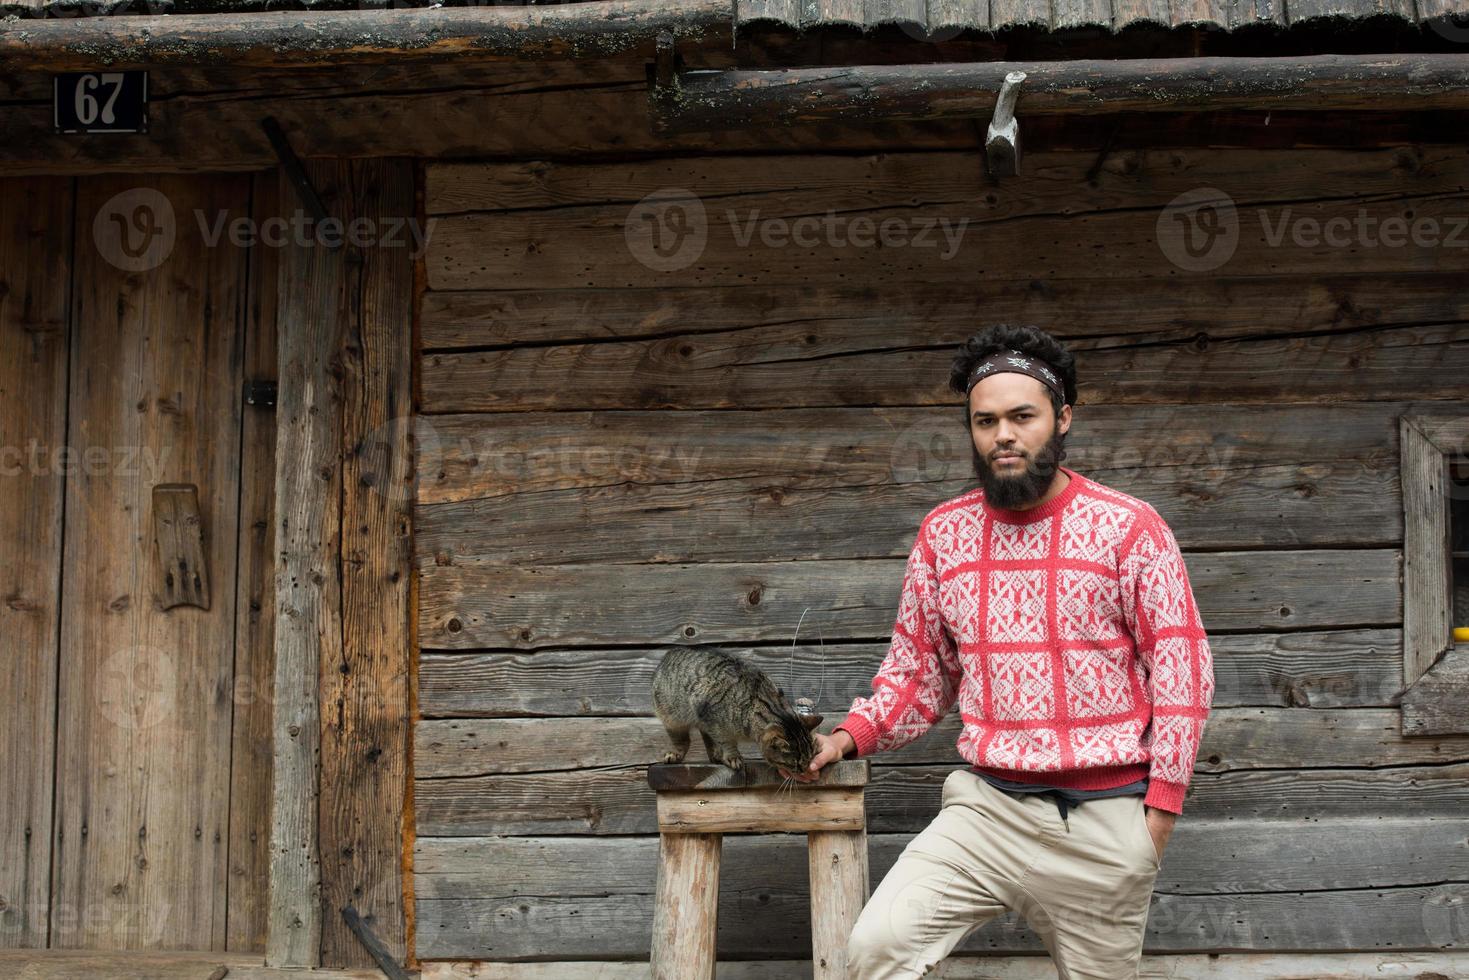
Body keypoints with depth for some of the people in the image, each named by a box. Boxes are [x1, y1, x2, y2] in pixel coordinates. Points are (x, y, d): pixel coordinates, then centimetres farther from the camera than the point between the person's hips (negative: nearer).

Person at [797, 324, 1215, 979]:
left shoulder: (1130, 528, -4)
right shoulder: (943, 533, 6)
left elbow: (1181, 670, -3)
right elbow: (919, 668, 15)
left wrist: (1162, 803, -8)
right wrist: (851, 737, -1)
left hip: (1105, 820, -2)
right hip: (987, 807, 2)